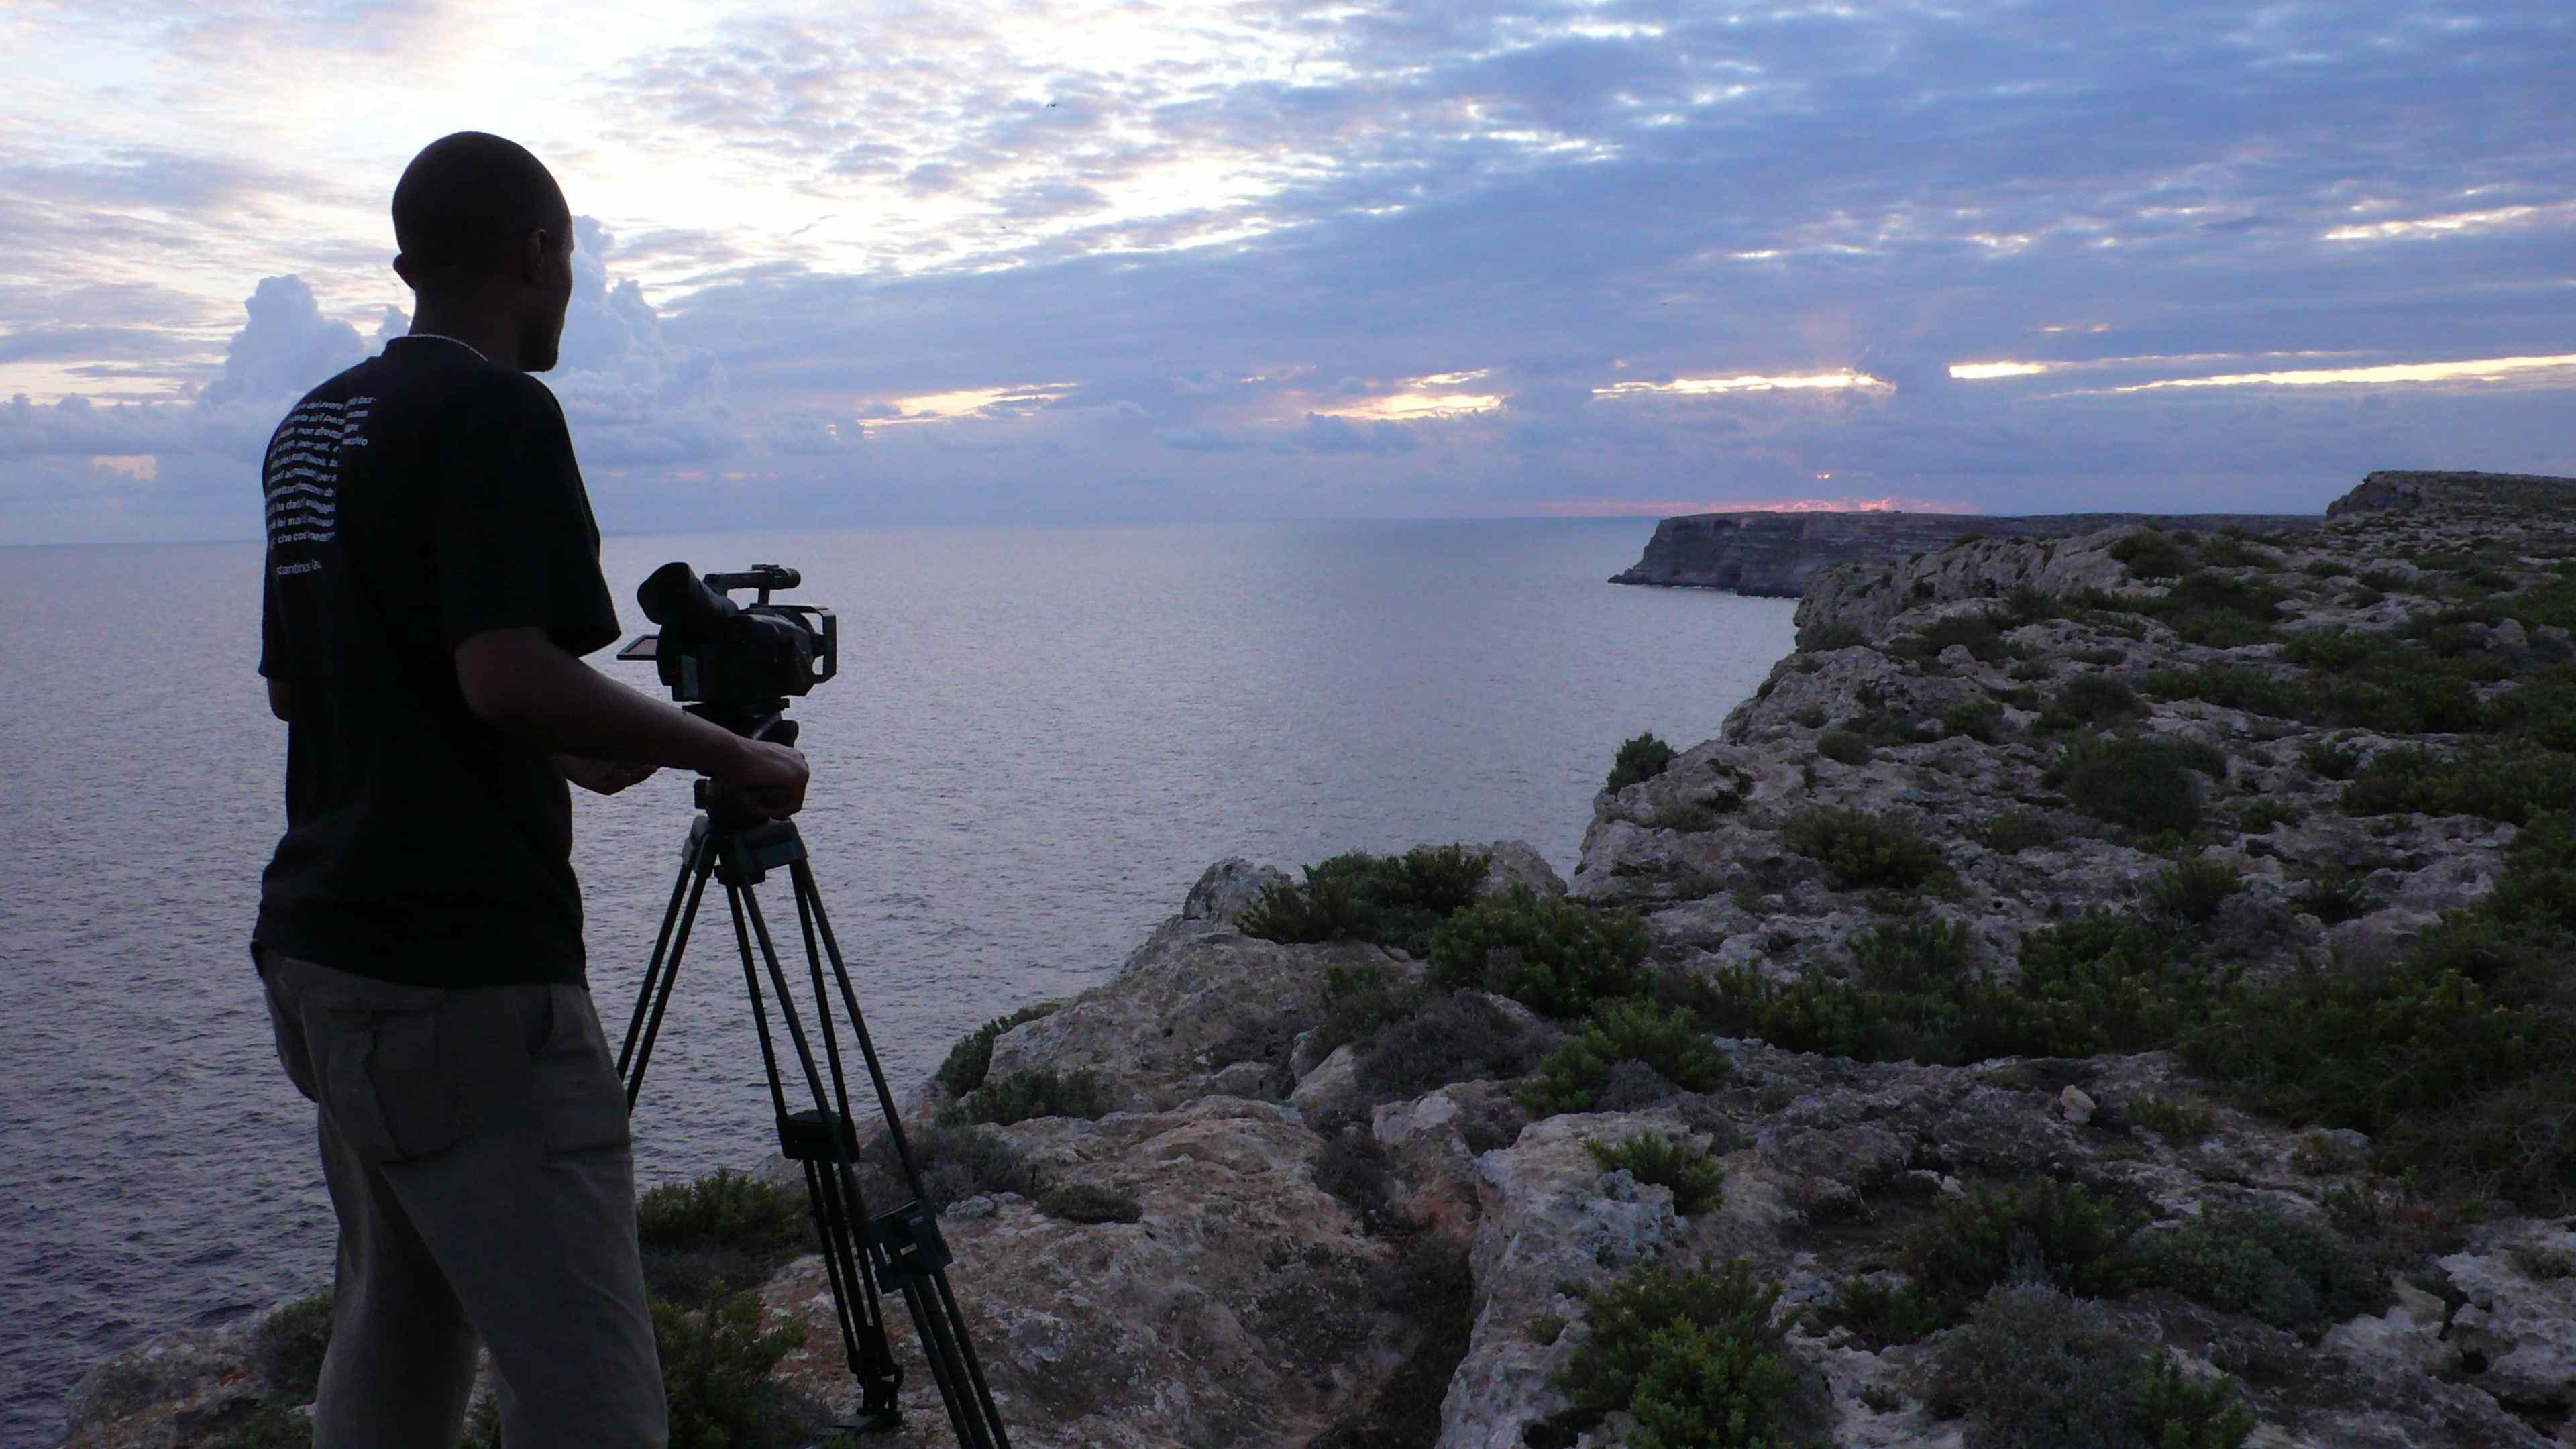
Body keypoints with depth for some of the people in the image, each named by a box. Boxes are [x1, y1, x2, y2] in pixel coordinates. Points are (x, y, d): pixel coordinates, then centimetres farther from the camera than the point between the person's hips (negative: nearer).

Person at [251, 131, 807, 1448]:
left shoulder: (310, 427, 15)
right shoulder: (493, 411, -13)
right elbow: (508, 675, -23)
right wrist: (730, 756, -11)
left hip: (319, 948, 10)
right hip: (466, 971, -10)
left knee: (396, 1322, 20)